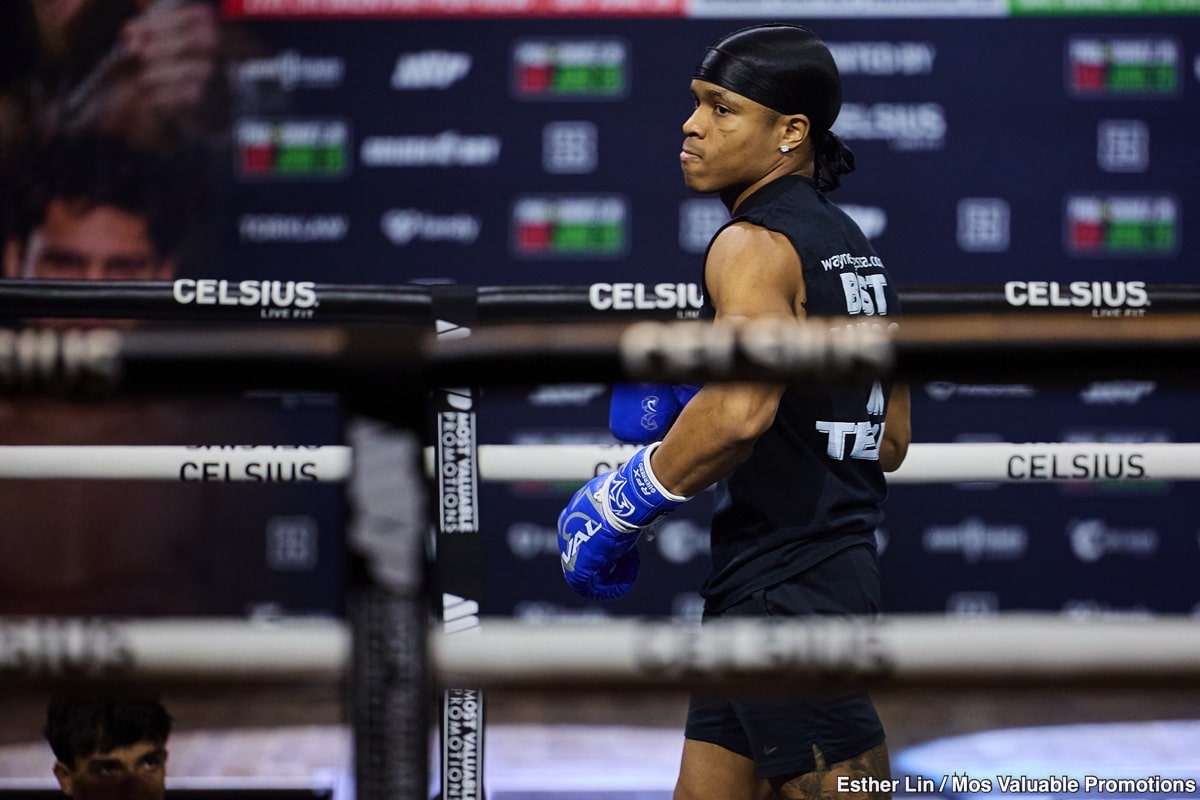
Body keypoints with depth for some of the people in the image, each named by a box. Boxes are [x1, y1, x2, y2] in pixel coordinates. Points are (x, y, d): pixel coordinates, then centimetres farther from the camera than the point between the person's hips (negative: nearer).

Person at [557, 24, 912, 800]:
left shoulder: (753, 246, -14)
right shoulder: (852, 247, 15)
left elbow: (739, 410, -31)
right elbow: (889, 440, 20)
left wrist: (626, 500, -18)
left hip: (783, 587, -10)